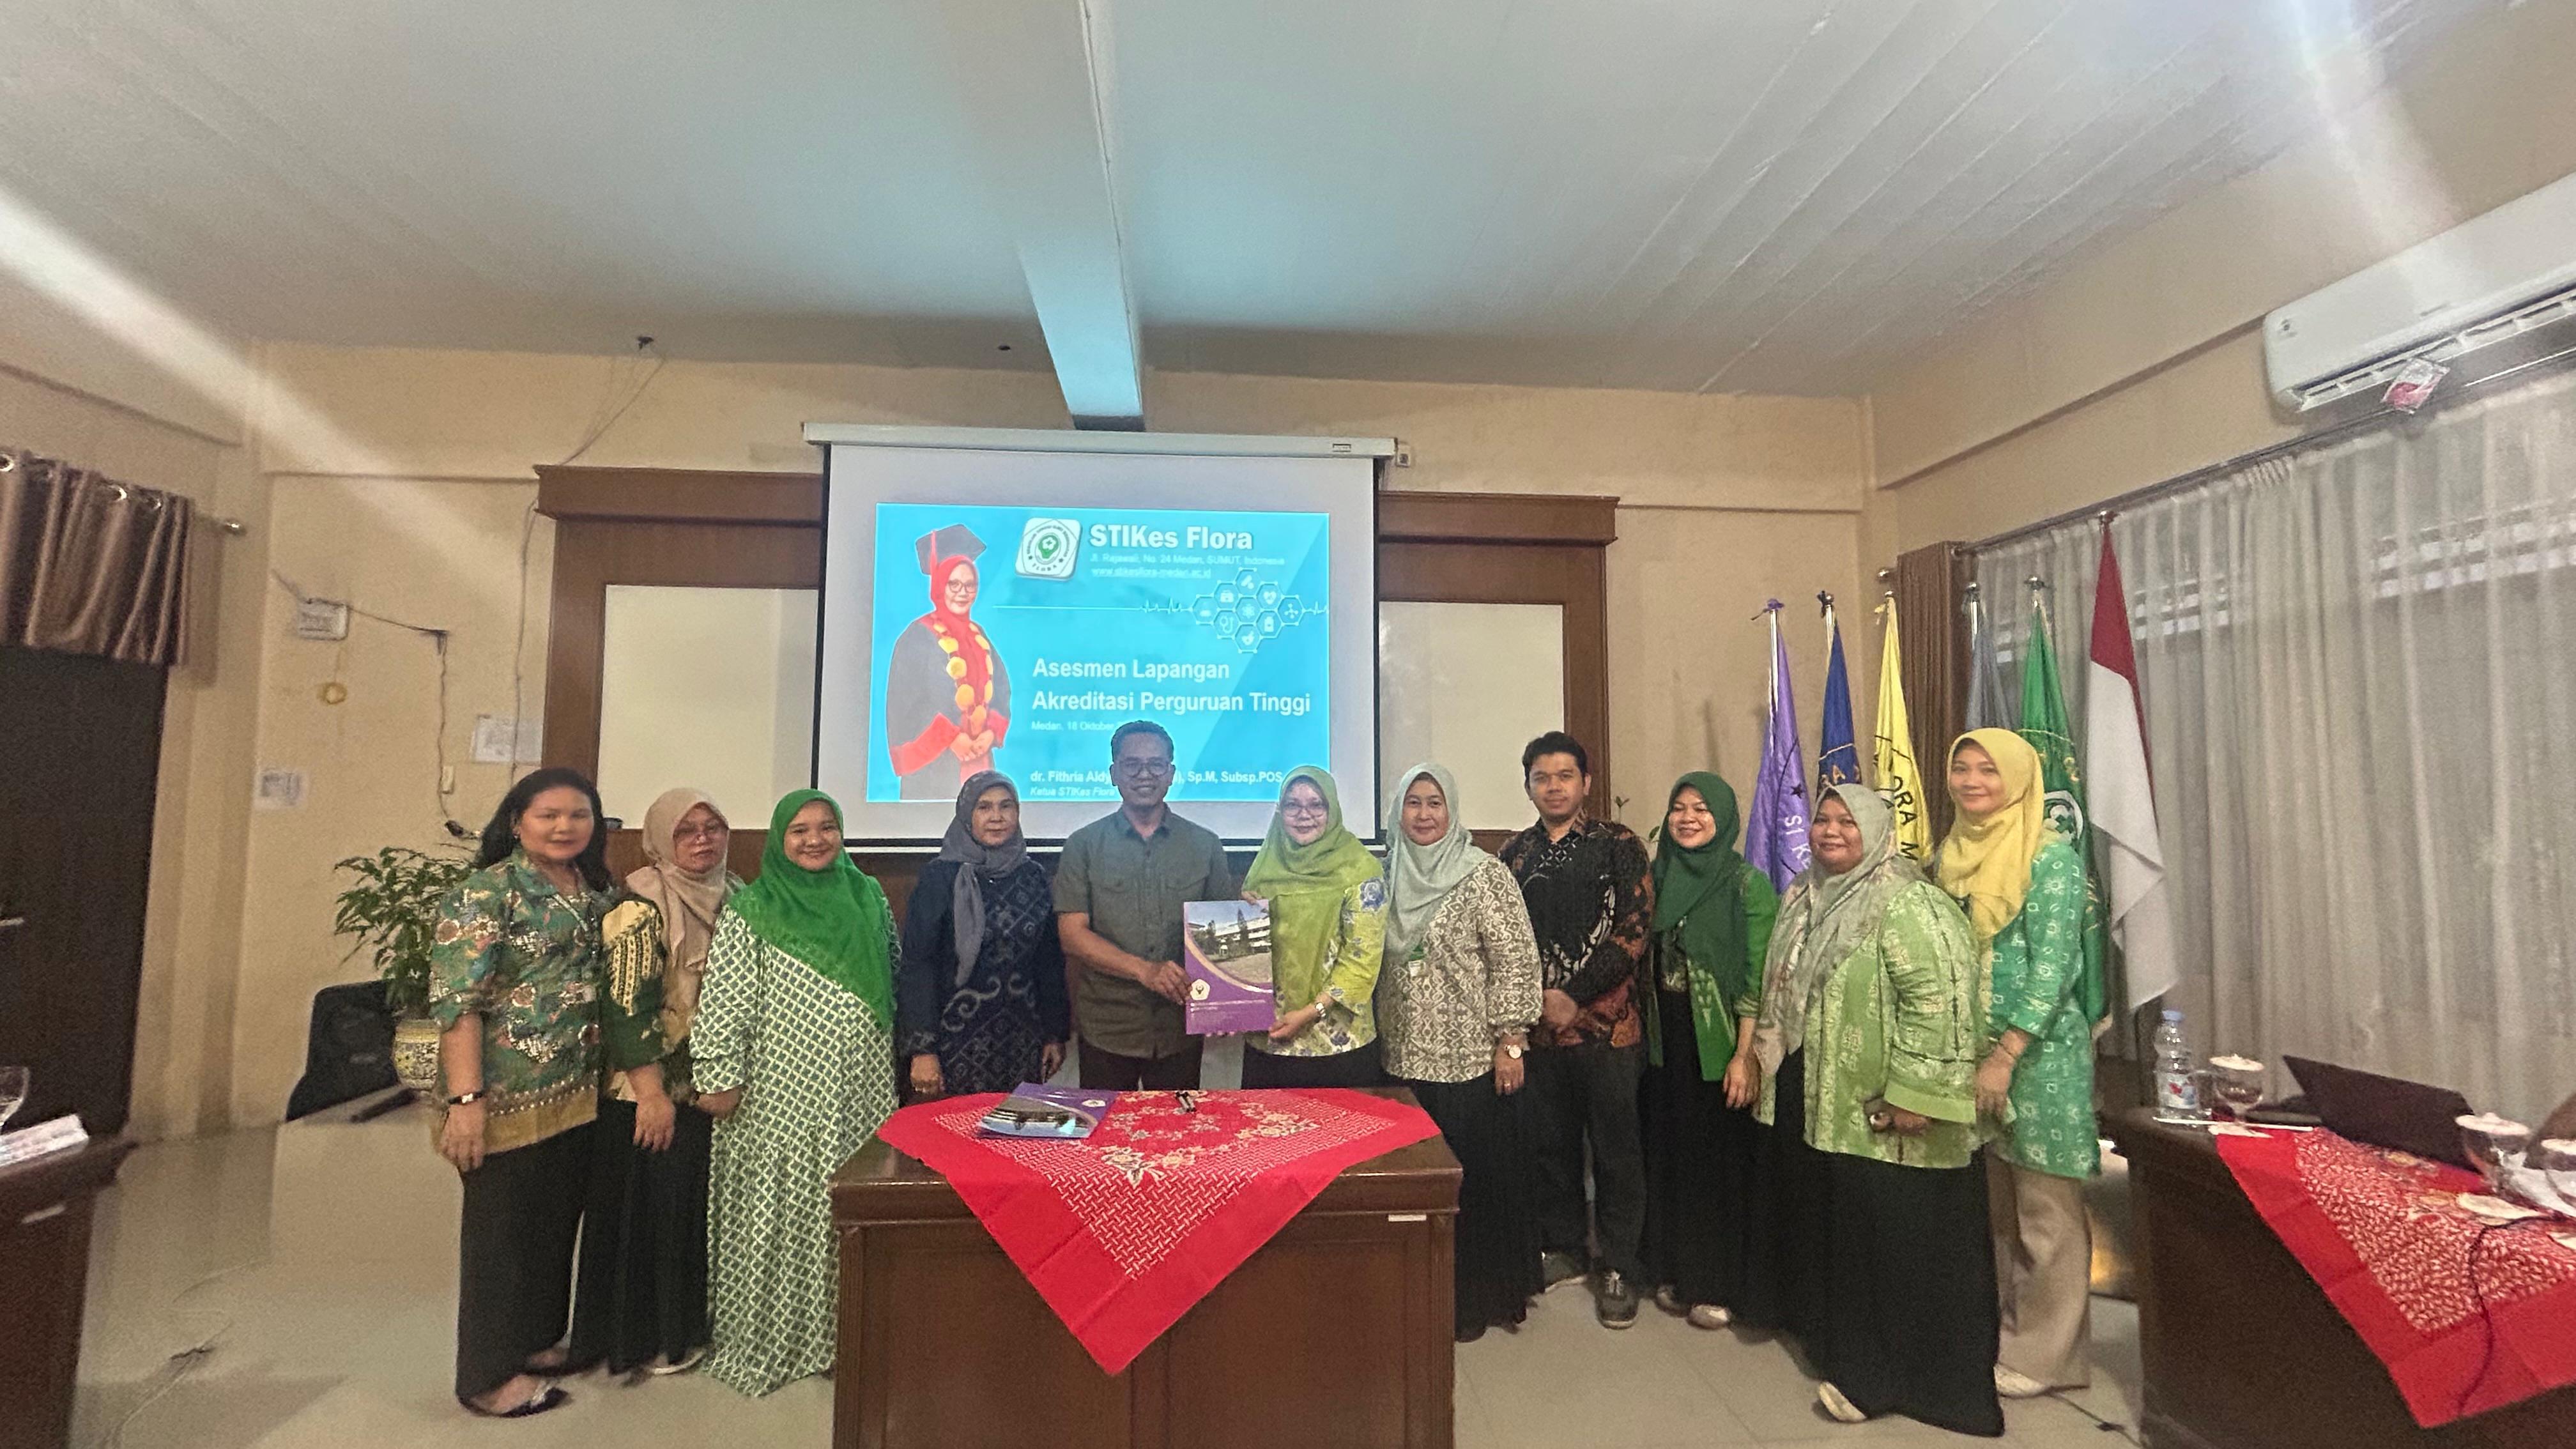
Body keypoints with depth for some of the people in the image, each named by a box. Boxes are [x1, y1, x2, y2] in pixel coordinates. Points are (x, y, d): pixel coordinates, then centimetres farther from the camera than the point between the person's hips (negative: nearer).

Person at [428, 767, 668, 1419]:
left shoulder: (596, 897, 9)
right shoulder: (486, 893, -11)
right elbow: (456, 1000, -17)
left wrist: (649, 1084, 6)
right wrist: (466, 1099, -23)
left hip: (576, 1097, 6)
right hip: (508, 1098, -6)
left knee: (557, 1223, 18)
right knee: (501, 1230, 8)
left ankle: (539, 1340, 36)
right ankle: (491, 1374, 24)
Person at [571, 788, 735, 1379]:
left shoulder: (734, 896, 6)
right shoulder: (642, 904, -14)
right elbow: (627, 1003, -18)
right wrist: (655, 1090, -18)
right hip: (655, 1086, -6)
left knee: (705, 1203, 15)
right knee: (654, 1205, 5)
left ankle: (692, 1321, 33)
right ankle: (648, 1337, 24)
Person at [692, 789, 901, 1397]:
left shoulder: (869, 898, 7)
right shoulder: (750, 909, -4)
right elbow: (725, 1001, -8)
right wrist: (719, 1077, -12)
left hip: (860, 1092, 4)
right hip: (782, 1093, -3)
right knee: (778, 1209, 4)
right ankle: (767, 1339, 23)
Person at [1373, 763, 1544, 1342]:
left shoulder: (1483, 874, -10)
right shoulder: (1387, 875, 6)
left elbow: (1516, 962, -12)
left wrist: (1510, 1042, -14)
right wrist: (1379, 1039, 13)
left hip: (1471, 1060, -5)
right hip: (1405, 1059, 5)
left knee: (1474, 1178, 5)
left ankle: (1477, 1296, 25)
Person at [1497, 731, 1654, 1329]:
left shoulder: (1618, 844, -3)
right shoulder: (1515, 853, 8)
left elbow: (1634, 931, -9)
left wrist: (1573, 997, -13)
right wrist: (1535, 999, -4)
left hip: (1606, 1022, -3)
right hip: (1538, 1025, 3)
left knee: (1616, 1146, 7)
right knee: (1550, 1143, 14)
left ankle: (1620, 1267, 23)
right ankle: (1564, 1248, 32)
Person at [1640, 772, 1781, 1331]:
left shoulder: (1749, 885, -9)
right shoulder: (1660, 878, 5)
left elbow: (1757, 978, -13)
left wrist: (1746, 1056, -17)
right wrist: (1643, 1033, 7)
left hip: (1720, 1047, -5)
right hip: (1666, 1045, 5)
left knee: (1723, 1159, 7)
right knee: (1672, 1157, 13)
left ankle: (1723, 1284, 23)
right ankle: (1678, 1271, 30)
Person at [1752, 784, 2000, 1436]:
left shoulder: (1905, 903, -15)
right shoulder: (1805, 901, 11)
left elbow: (1937, 999, -23)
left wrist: (1911, 1093, -25)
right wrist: (1765, 1060, 21)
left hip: (1880, 1114, -8)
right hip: (1822, 1106, 8)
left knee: (1896, 1242, 5)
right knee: (1835, 1232, 18)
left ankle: (1878, 1378, 19)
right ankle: (1845, 1352, 35)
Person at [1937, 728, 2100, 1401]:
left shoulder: (2050, 856, -10)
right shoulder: (1950, 856, 9)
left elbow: (2052, 966, -15)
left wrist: (2005, 1055, -18)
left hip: (2037, 1051, -6)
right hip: (1966, 1050, 6)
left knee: (2046, 1210, 4)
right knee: (1995, 1203, 15)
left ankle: (2047, 1353, 18)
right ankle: (2005, 1330, 29)